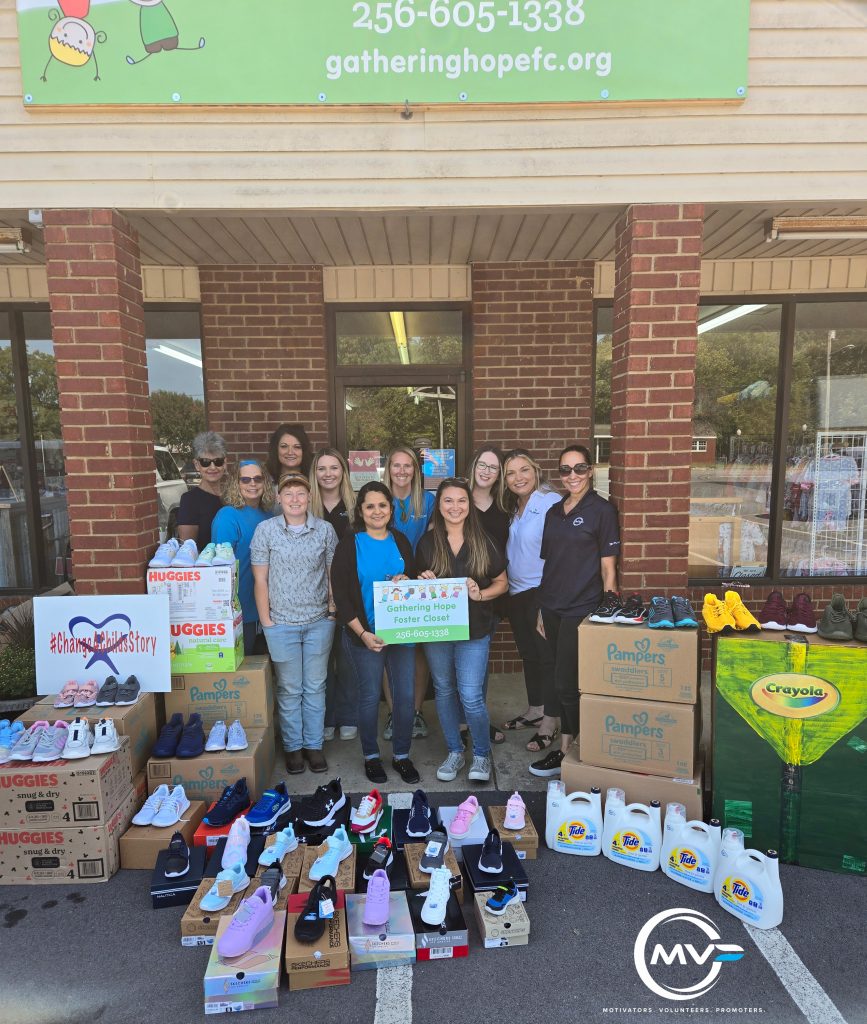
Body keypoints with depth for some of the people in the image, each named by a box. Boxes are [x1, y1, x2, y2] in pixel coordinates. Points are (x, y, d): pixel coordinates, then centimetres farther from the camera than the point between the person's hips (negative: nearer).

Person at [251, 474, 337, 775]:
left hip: (319, 622, 1)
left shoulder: (325, 529, 0)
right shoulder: (265, 530, -4)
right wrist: (266, 619, -4)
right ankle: (293, 746, 27)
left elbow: (334, 573, 6)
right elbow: (260, 579, -2)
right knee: (289, 690, 10)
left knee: (315, 687, 12)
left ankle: (314, 744, 27)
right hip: (282, 623, -1)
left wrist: (334, 609, 2)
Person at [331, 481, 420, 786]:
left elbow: (414, 579, 16)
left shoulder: (400, 541, 8)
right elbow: (340, 593, -7)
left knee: (405, 694, 6)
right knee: (370, 696, 7)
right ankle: (371, 756, 28)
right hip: (364, 632, -3)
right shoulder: (349, 544, -4)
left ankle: (401, 755, 27)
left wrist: (406, 581, -9)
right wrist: (362, 633, -15)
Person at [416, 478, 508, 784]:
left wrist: (481, 594, -15)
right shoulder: (427, 543, 0)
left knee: (471, 696, -5)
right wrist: (423, 583, -11)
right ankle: (454, 752, 33)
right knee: (444, 691, 14)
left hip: (474, 630, -2)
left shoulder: (482, 542, -3)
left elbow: (502, 583, 3)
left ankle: (482, 754, 20)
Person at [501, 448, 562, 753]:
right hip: (517, 593, 8)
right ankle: (534, 711, 34)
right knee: (528, 655, 18)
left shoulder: (552, 503, -17)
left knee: (547, 656, 2)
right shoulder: (513, 507, 10)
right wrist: (507, 587, 11)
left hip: (541, 592, -8)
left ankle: (550, 721, 16)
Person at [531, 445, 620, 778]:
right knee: (563, 681, 14)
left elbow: (608, 566, -7)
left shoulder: (602, 510, -6)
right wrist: (542, 609, 14)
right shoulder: (554, 512, 12)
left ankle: (567, 752, 15)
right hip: (553, 607, 6)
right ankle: (571, 747, 27)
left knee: (567, 682, -2)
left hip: (582, 609, -6)